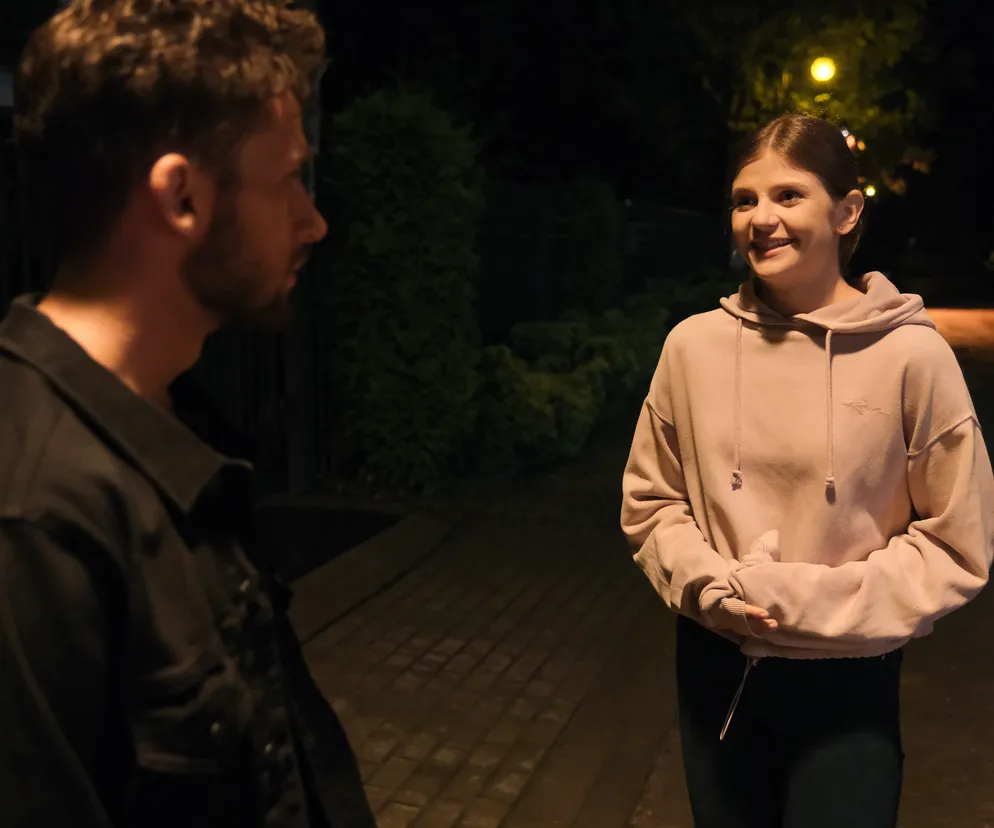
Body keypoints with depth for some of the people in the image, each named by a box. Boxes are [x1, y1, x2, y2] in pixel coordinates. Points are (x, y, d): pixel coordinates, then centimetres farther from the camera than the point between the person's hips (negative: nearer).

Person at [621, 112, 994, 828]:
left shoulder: (912, 354, -13)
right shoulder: (694, 345, -5)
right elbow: (650, 500, 6)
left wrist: (816, 599, -17)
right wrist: (705, 582, -12)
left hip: (847, 686, -2)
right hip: (715, 672, 3)